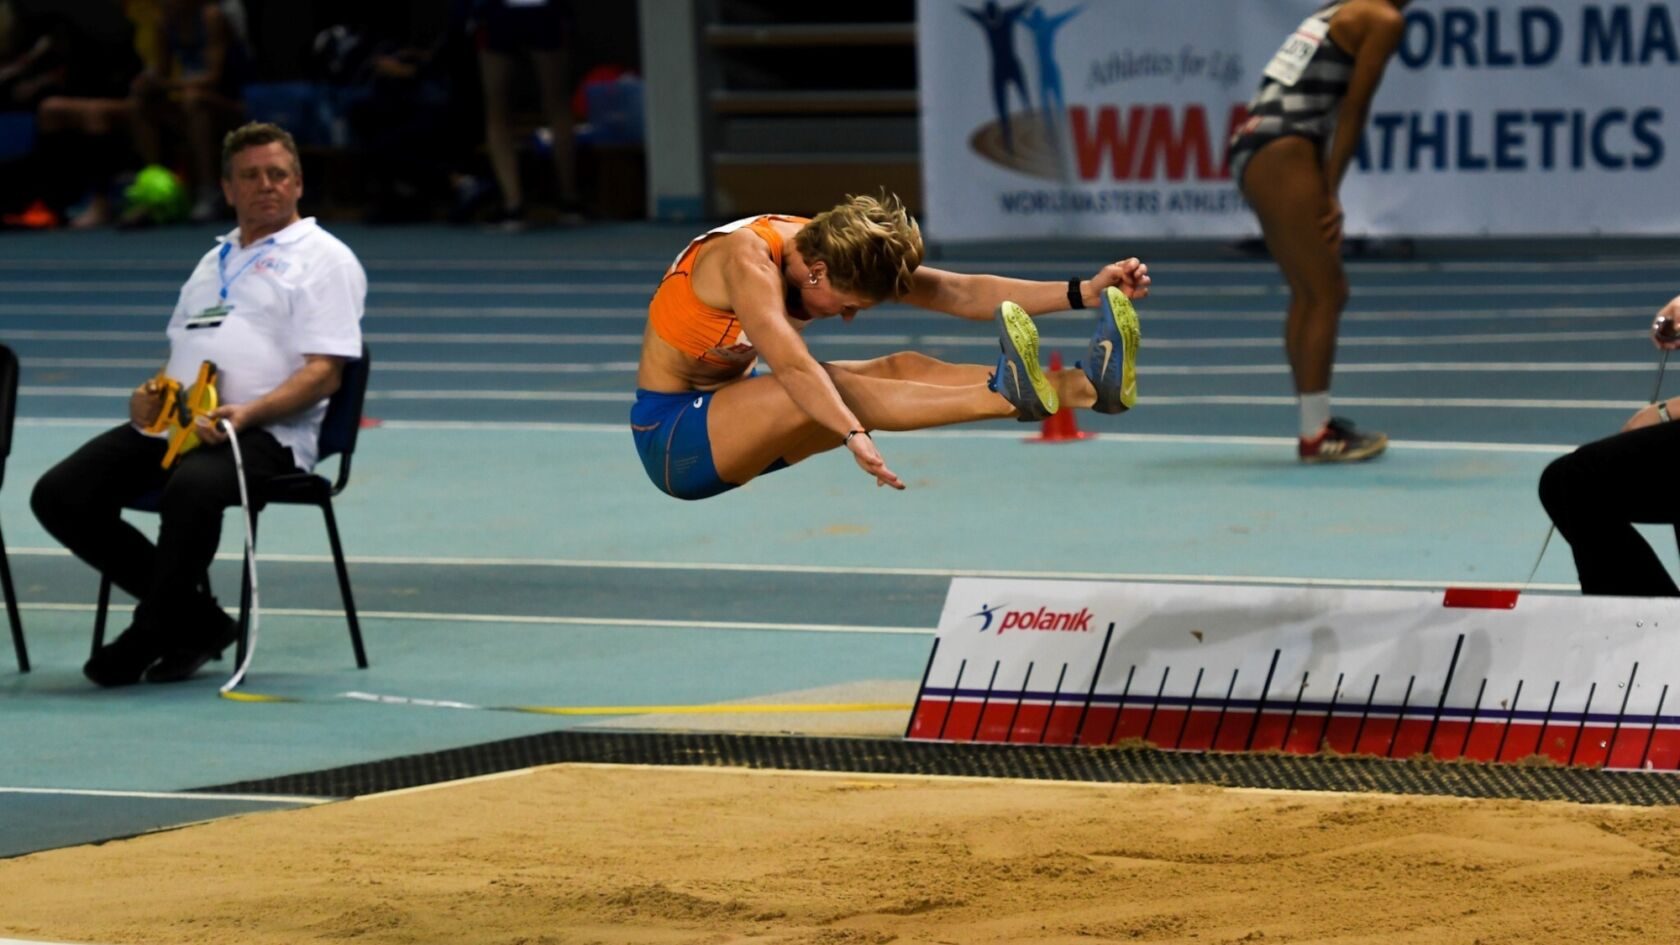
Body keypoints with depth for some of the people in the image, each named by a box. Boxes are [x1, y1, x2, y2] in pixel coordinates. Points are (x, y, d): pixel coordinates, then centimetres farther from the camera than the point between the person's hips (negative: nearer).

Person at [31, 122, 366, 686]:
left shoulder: (323, 259, 5)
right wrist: (152, 395, 6)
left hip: (264, 434, -7)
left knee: (191, 489, -40)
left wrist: (247, 413, -22)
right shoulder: (213, 263, 28)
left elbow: (323, 374, -6)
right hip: (175, 424, 7)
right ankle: (197, 623, -8)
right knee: (60, 495, -13)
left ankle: (147, 638, -20)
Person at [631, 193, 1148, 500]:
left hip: (734, 408, 7)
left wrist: (1083, 292, -17)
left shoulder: (833, 249, -5)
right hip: (670, 437, -7)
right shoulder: (748, 260, -28)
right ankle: (1005, 394, -47)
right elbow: (790, 365, -45)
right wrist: (855, 437, -59)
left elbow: (962, 293, -8)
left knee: (904, 369, -13)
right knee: (821, 388, -34)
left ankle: (1083, 386, -29)